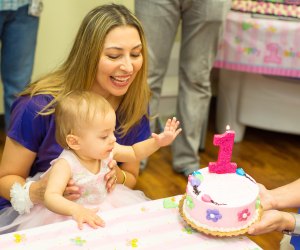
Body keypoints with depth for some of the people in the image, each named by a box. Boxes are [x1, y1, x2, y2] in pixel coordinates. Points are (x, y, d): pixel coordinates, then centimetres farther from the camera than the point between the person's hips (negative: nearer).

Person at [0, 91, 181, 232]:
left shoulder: (108, 150, -7)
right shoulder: (66, 164, -28)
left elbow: (134, 153, 9)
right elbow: (51, 196, -37)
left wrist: (157, 142, -4)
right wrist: (77, 210, -52)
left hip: (106, 204, 6)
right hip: (71, 216, -6)